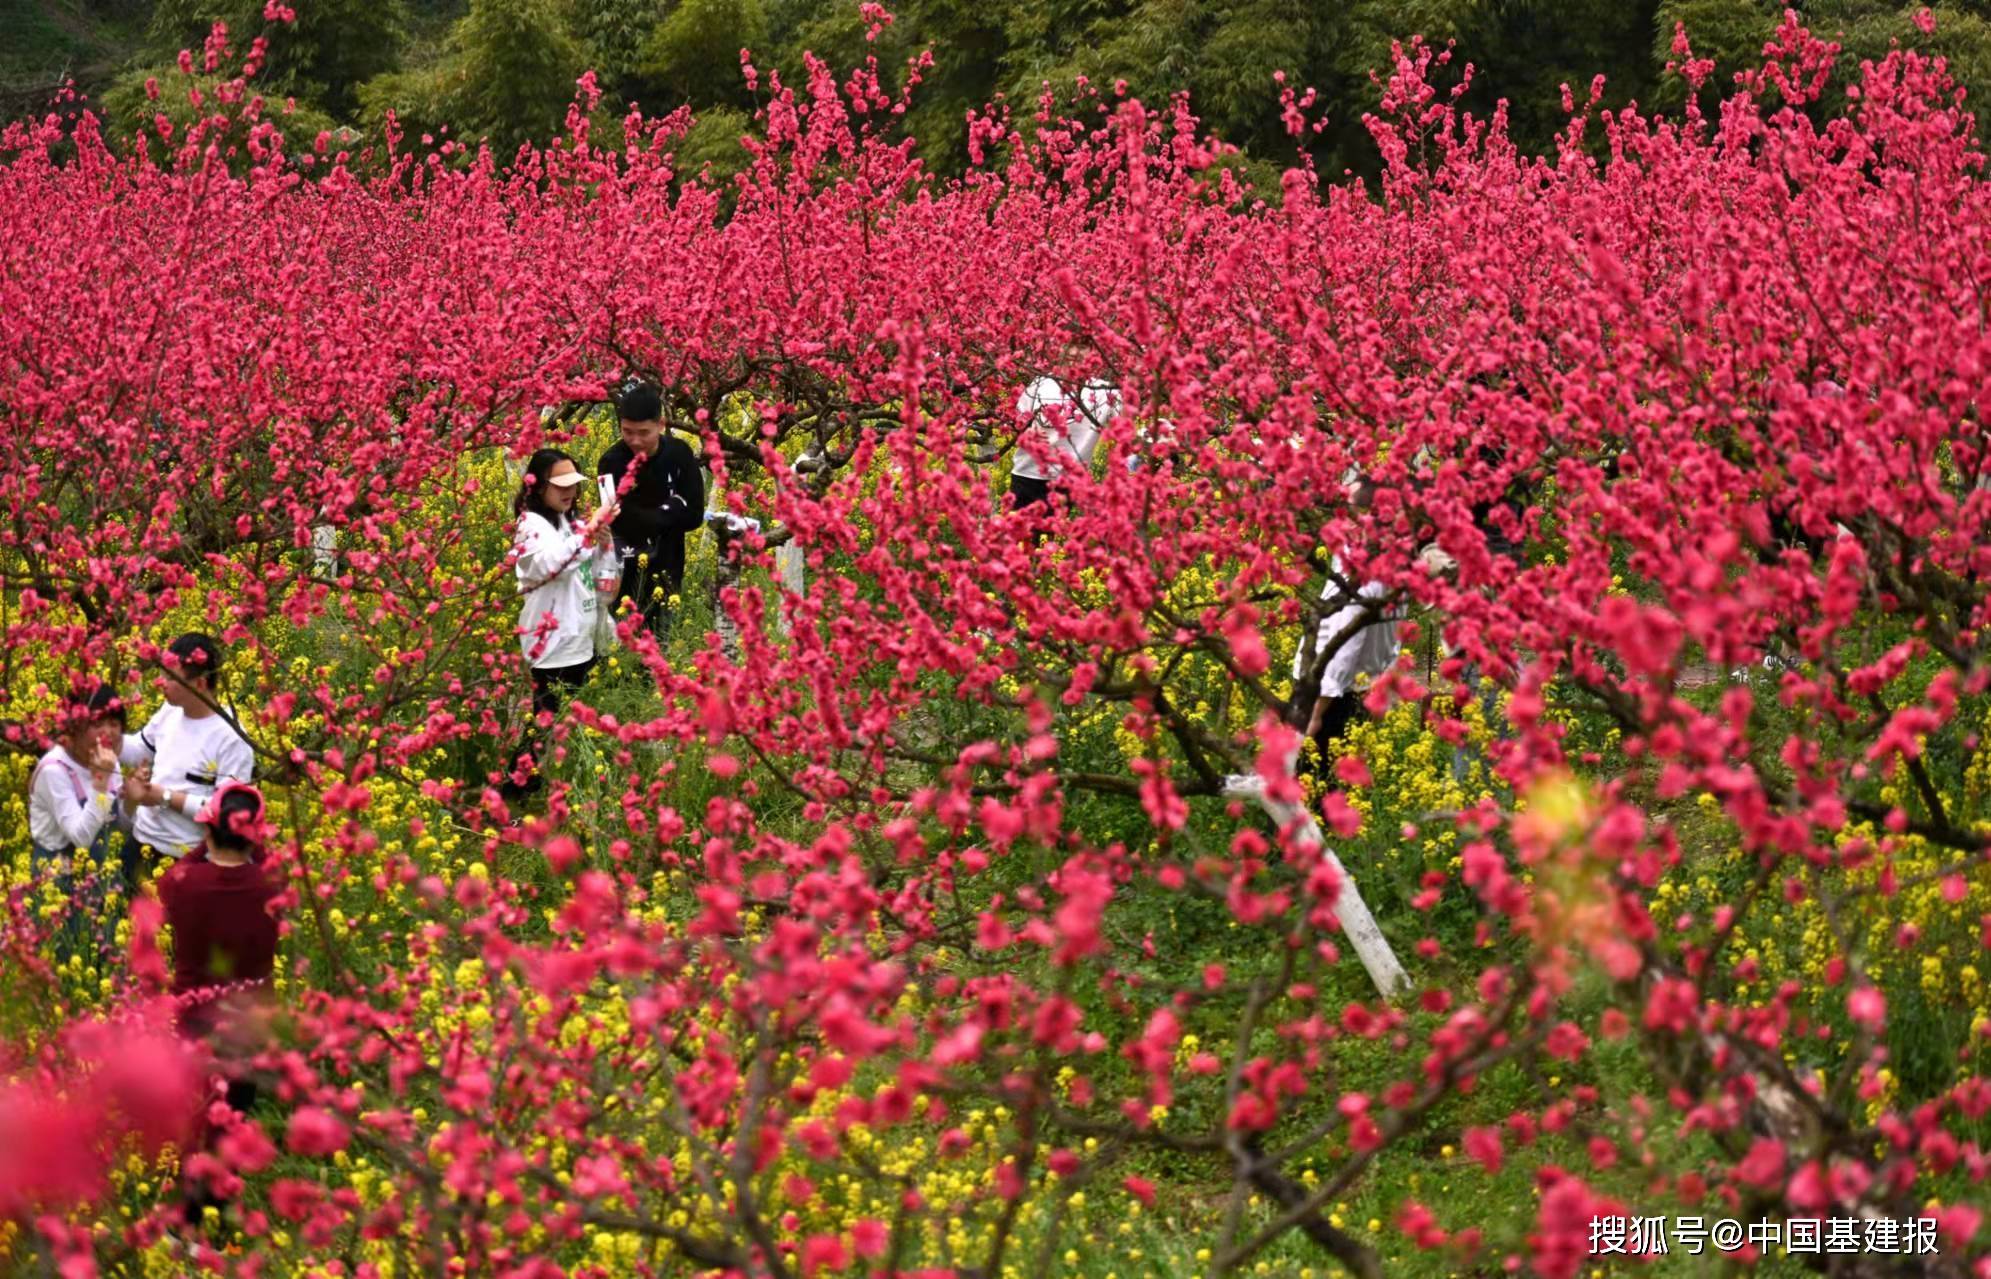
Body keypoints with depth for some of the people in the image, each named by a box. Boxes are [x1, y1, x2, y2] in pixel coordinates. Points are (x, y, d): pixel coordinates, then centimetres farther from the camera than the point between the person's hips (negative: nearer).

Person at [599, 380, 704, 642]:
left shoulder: (679, 454, -4)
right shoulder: (613, 462, -12)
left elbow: (694, 516, -7)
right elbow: (623, 522, -21)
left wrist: (649, 518, -16)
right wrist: (670, 511, -21)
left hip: (667, 571, 2)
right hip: (627, 574, -2)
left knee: (660, 641, 10)